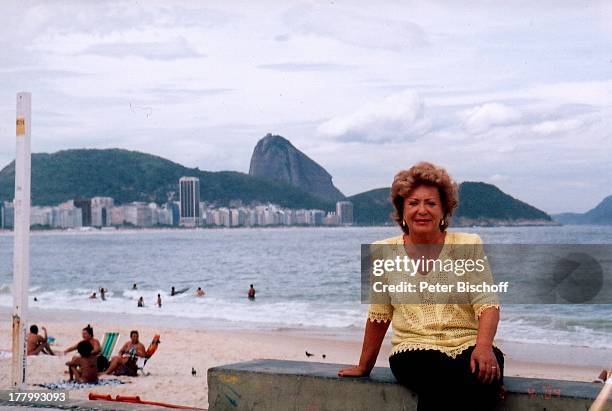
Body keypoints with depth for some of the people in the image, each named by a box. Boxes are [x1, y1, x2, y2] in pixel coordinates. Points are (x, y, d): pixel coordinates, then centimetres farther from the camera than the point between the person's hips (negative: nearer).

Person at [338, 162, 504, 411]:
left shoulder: (469, 245, 6)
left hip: (469, 346, 0)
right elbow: (378, 316, 15)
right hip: (414, 350, 0)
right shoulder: (385, 252, 7)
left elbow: (487, 303, -3)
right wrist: (364, 367, 21)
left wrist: (484, 347, -21)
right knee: (445, 383, -35)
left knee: (482, 379, -35)